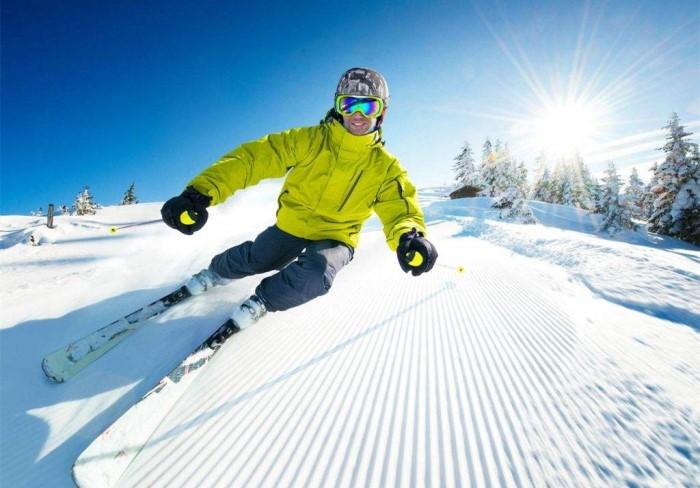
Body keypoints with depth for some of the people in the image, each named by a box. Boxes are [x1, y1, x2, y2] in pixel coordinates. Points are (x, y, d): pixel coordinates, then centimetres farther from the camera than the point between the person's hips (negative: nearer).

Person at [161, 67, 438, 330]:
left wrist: (409, 237, -43)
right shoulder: (309, 140, -15)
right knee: (256, 259, 10)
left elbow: (400, 207, -17)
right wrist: (201, 192, -33)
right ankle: (217, 272, 50)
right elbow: (255, 156, -20)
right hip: (292, 225, 1)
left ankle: (264, 300, 5)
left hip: (336, 237, 0)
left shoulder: (385, 167, -11)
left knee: (316, 275, -29)